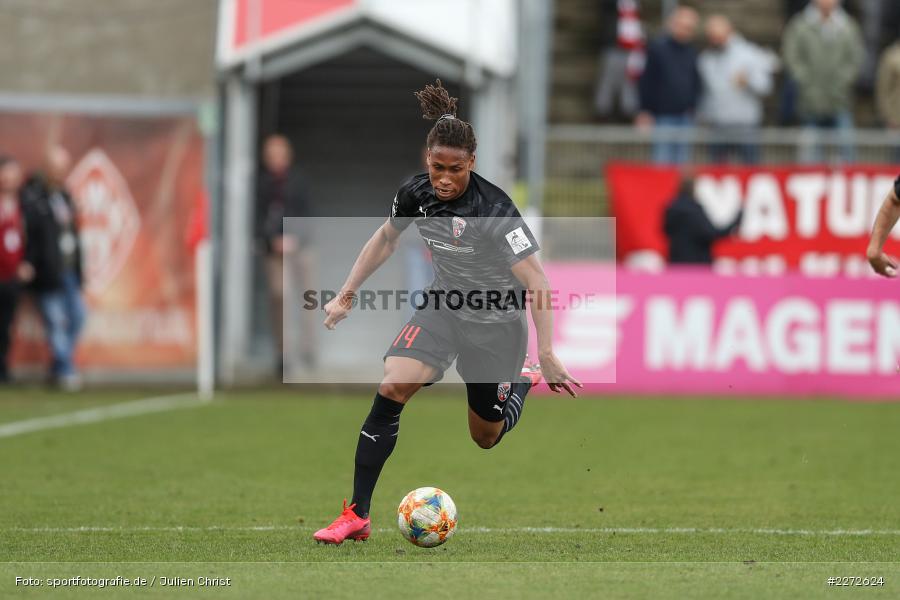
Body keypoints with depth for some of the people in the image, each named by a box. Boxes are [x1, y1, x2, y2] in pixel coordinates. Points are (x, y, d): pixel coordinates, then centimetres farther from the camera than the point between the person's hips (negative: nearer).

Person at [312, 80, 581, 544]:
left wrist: (546, 356, -35)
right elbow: (384, 240, 9)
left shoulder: (493, 209, -29)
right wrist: (347, 295, 7)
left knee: (486, 437, 12)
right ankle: (357, 515, -18)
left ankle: (524, 380, 48)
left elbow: (535, 281, -30)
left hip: (496, 323, -4)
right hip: (444, 308, 4)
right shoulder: (415, 193, -12)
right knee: (392, 388, -22)